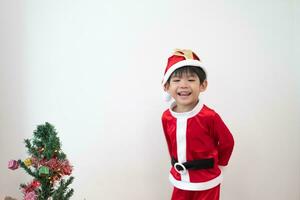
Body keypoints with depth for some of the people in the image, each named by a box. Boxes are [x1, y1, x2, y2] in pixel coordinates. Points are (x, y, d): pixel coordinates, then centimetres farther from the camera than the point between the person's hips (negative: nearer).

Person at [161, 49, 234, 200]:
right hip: (180, 180, 4)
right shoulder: (166, 117, -6)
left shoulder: (209, 116, -20)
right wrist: (177, 164, 13)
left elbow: (227, 142, -5)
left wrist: (216, 163, 6)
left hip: (206, 183, -4)